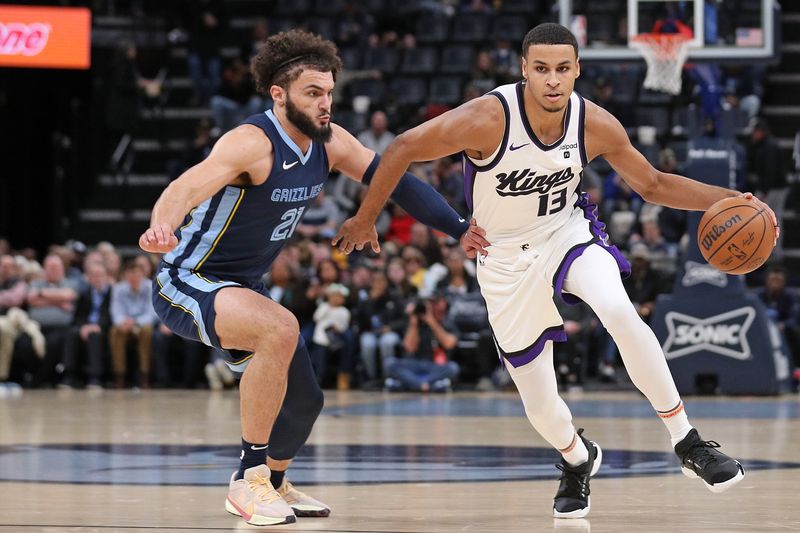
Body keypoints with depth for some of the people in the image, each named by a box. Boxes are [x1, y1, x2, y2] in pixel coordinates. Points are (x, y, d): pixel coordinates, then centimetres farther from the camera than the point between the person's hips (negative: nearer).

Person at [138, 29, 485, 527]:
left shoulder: (331, 142, -5)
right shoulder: (253, 144, -28)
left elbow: (394, 180, 6)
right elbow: (186, 188, -43)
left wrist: (460, 229, 0)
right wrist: (162, 228, -65)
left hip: (245, 288, 9)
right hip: (188, 282, -9)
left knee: (304, 401, 16)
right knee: (280, 329, -36)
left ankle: (274, 482, 48)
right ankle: (248, 480, -25)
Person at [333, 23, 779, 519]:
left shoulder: (596, 124, -15)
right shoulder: (489, 119, -26)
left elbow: (652, 184, 0)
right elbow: (404, 149, -15)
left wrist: (729, 199, -11)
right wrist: (365, 219, -7)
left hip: (568, 234, 1)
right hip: (506, 260, -1)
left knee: (620, 312, -33)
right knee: (540, 406, 3)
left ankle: (688, 444, -22)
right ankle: (577, 459, 41)